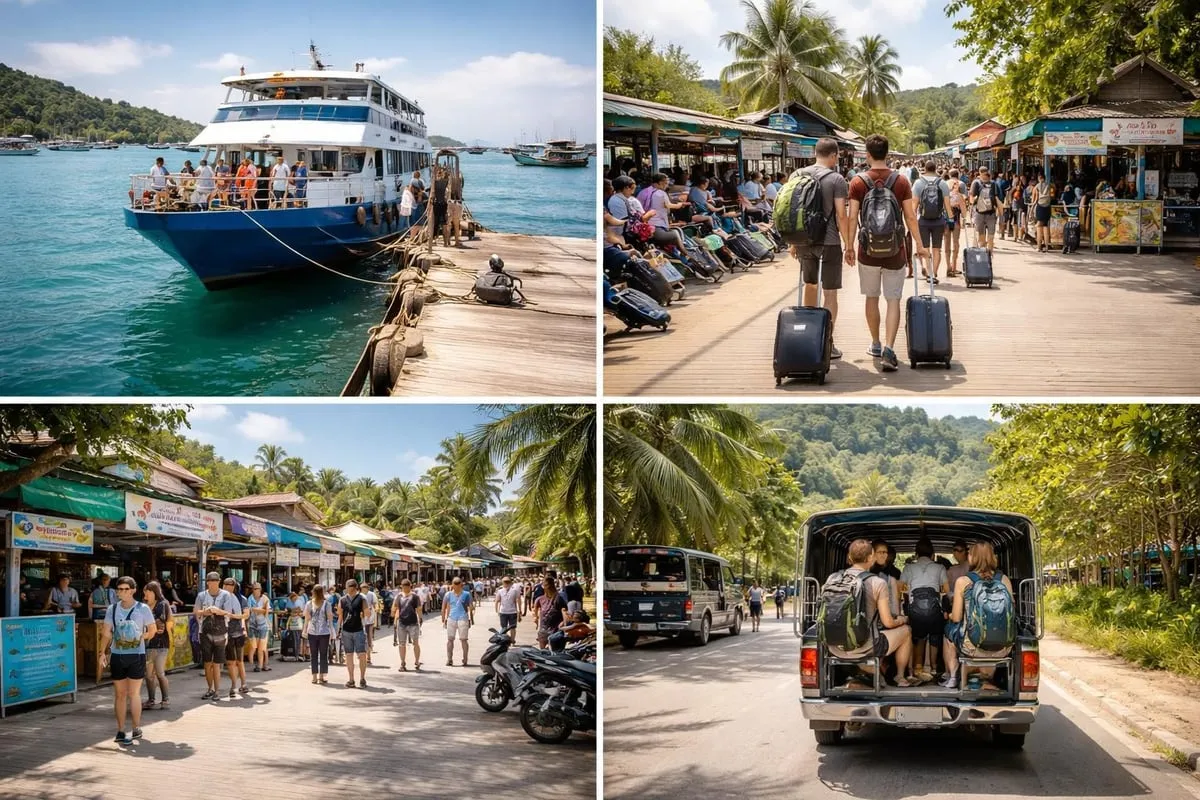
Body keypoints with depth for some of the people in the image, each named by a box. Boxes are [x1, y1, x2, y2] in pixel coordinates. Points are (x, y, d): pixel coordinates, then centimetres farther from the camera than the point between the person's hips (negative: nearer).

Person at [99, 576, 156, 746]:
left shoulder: (143, 609, -4)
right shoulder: (112, 609, 3)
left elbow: (152, 630, 8)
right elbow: (106, 633, 5)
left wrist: (140, 638, 3)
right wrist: (103, 653, -2)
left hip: (136, 655, -3)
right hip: (117, 656, 3)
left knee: (133, 693, -3)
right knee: (119, 694, 7)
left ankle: (137, 729, 5)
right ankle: (120, 731, 12)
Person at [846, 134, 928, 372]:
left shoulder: (858, 182, -5)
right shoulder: (901, 181, -3)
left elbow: (853, 218, -6)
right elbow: (910, 217, -1)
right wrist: (919, 245, 9)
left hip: (868, 249, 0)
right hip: (895, 249, 0)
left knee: (872, 298, 15)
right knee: (893, 300, 1)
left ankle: (876, 344, 28)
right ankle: (889, 350, -12)